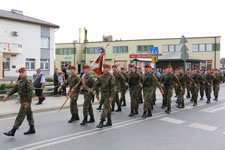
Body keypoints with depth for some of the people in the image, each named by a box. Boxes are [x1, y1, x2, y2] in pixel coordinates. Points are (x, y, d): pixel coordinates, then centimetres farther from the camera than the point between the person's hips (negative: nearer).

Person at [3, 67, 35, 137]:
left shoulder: (28, 81, -16)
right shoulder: (20, 81, 13)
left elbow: (30, 92, -22)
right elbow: (15, 89, 15)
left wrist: (28, 102, -24)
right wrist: (8, 95, 5)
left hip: (26, 101, -9)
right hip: (22, 100, 9)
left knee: (20, 115, -7)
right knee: (29, 114, 15)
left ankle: (13, 131, -6)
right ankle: (32, 129, 25)